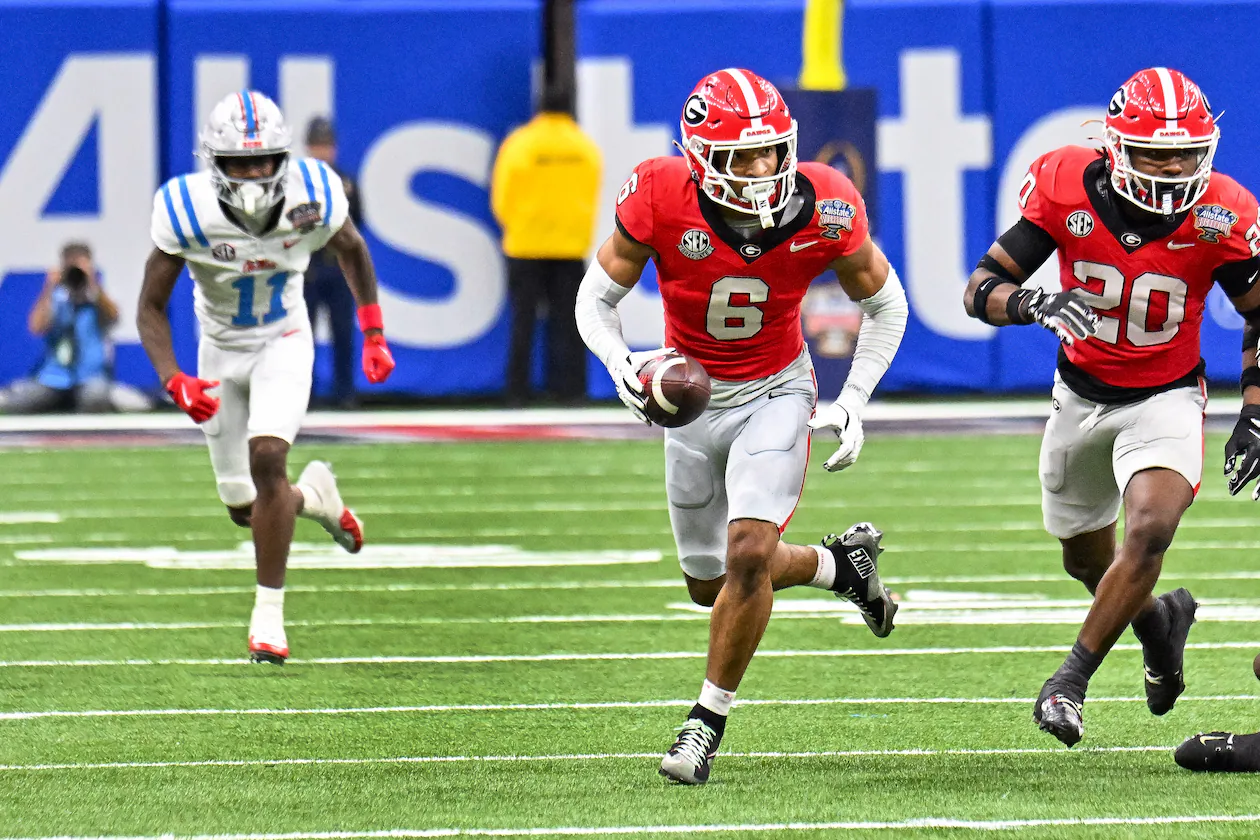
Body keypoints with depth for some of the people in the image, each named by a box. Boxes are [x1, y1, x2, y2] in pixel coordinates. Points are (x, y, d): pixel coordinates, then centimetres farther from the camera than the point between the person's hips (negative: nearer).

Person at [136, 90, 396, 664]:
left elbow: (351, 250, 2)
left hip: (284, 342, -1)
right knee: (244, 507, 6)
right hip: (221, 348, 1)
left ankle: (268, 615, -13)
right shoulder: (187, 209, -26)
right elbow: (151, 309, -17)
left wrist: (374, 336, 1)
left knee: (267, 458, -25)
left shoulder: (312, 196, -23)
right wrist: (175, 382, -32)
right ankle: (313, 496, 43)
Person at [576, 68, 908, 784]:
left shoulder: (823, 208, -22)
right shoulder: (661, 198, -24)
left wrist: (854, 403, -10)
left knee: (748, 554, -21)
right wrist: (619, 360, -31)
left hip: (775, 392, -2)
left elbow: (885, 303, -3)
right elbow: (596, 298, -11)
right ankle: (841, 564, 41)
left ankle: (710, 722, -4)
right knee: (711, 583, 13)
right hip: (693, 396, 2)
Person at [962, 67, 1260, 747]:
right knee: (1088, 559, 17)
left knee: (1148, 531, -26)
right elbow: (981, 290, -17)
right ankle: (1158, 621, 51)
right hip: (1082, 396, 3)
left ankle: (1071, 680, -10)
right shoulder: (1066, 187, -20)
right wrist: (1036, 304, -38)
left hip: (1166, 398, -2)